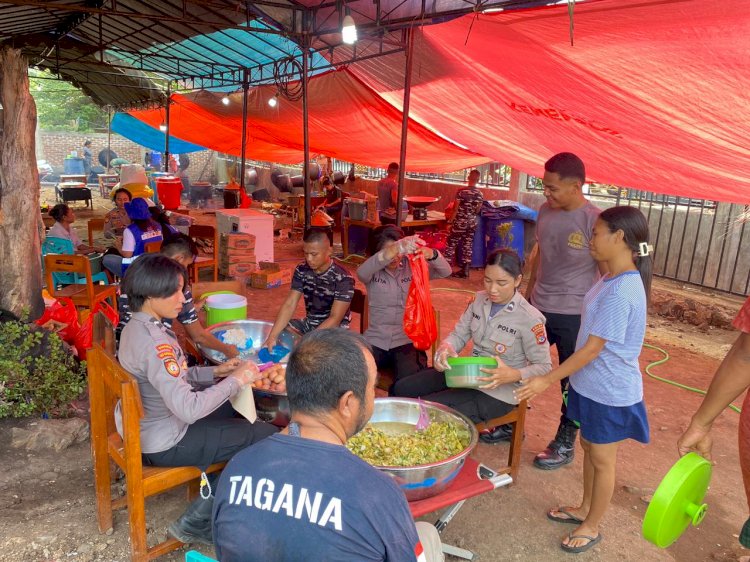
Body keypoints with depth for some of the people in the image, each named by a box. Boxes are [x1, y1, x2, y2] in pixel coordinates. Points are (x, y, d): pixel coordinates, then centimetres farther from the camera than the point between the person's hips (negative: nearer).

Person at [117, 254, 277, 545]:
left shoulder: (137, 326, 0)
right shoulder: (154, 343, -30)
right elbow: (188, 409, -33)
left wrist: (216, 372, 0)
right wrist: (236, 381, -23)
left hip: (143, 427, 10)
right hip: (163, 444, -9)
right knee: (268, 436, -4)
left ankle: (213, 491, 24)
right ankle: (197, 521, 8)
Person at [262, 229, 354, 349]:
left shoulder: (343, 279, -21)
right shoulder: (301, 270, -6)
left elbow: (335, 318, -23)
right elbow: (289, 305, -10)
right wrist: (272, 336, -24)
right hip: (309, 323, 6)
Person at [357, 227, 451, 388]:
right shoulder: (373, 271, -1)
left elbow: (445, 271, -11)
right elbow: (361, 273, -26)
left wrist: (431, 254, -36)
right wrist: (395, 249, -44)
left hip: (407, 340, 0)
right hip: (375, 340, 1)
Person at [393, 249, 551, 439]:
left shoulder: (529, 318, -18)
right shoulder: (479, 300, 0)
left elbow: (544, 367, -13)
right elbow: (459, 334, 1)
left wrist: (515, 375, -32)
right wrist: (445, 348, -23)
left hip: (498, 392, -7)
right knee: (402, 389, 0)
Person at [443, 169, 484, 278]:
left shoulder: (461, 191, -14)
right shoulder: (480, 194, -1)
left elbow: (455, 209, -10)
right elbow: (477, 210, 7)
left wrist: (450, 221, 1)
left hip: (460, 222, -4)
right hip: (472, 223, 4)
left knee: (451, 244, 5)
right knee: (468, 245, 10)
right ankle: (465, 270, 13)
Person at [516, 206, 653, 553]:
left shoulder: (621, 292, -28)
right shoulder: (613, 279, 2)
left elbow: (592, 348, -25)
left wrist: (548, 380, -19)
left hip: (610, 393, -9)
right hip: (592, 385, 9)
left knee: (602, 459, 11)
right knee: (588, 448, 23)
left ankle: (591, 526, 31)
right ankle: (585, 509, 43)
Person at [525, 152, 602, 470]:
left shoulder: (595, 221, -17)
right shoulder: (546, 211, 2)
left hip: (575, 316, -6)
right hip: (538, 308, 6)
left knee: (572, 381, 10)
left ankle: (565, 445, 27)